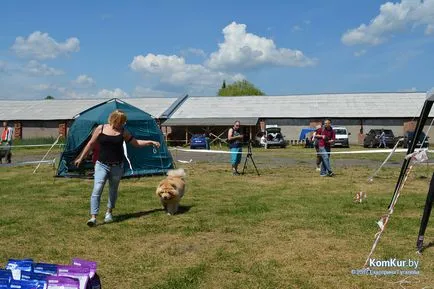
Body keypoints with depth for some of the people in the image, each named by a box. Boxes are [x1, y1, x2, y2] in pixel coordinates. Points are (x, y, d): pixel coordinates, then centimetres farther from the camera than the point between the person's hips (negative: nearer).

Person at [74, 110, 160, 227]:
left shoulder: (123, 132, 4)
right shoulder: (100, 128, -2)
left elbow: (136, 142, 11)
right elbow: (91, 144, 6)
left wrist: (150, 142, 3)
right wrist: (81, 158, 8)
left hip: (117, 166, 2)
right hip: (102, 165, -2)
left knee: (113, 190, 12)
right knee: (97, 190, -12)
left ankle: (109, 213, 32)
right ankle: (93, 217, -12)